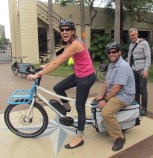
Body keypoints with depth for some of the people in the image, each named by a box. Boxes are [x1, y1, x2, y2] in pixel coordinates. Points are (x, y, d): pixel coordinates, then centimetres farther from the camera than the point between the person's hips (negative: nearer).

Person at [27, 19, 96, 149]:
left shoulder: (75, 45, -25)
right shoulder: (70, 43, 6)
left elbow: (57, 63, -29)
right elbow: (59, 57, 17)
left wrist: (37, 75, -26)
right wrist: (45, 66, 16)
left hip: (86, 77, -9)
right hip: (79, 74, 9)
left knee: (80, 107, -1)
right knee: (58, 88, 12)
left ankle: (79, 138, 13)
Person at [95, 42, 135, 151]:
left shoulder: (123, 66, -21)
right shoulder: (111, 65, 12)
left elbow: (117, 87, -25)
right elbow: (107, 82, 11)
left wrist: (105, 100, -21)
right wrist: (101, 95, 0)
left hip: (123, 96, -11)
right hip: (113, 93, 11)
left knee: (106, 112, -30)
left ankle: (119, 137, -13)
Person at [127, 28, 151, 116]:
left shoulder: (144, 43, -5)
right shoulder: (131, 45, 13)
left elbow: (148, 57, -9)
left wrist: (146, 70, -16)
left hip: (142, 69, -5)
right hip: (133, 70, 6)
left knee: (142, 89, -4)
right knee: (136, 89, 10)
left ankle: (144, 108, 7)